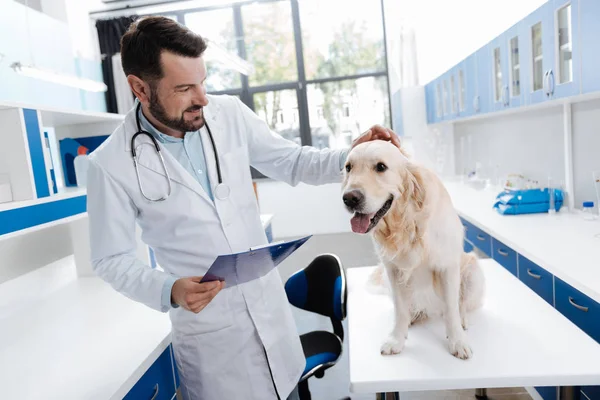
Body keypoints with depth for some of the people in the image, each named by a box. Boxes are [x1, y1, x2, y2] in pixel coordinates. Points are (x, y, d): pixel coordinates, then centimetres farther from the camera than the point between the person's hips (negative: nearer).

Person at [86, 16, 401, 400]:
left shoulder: (230, 114, -6)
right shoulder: (112, 164, -15)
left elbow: (293, 162, 3)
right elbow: (113, 259, -6)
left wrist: (350, 157, -13)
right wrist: (168, 291, -23)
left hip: (272, 306, 4)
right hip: (208, 328, -3)